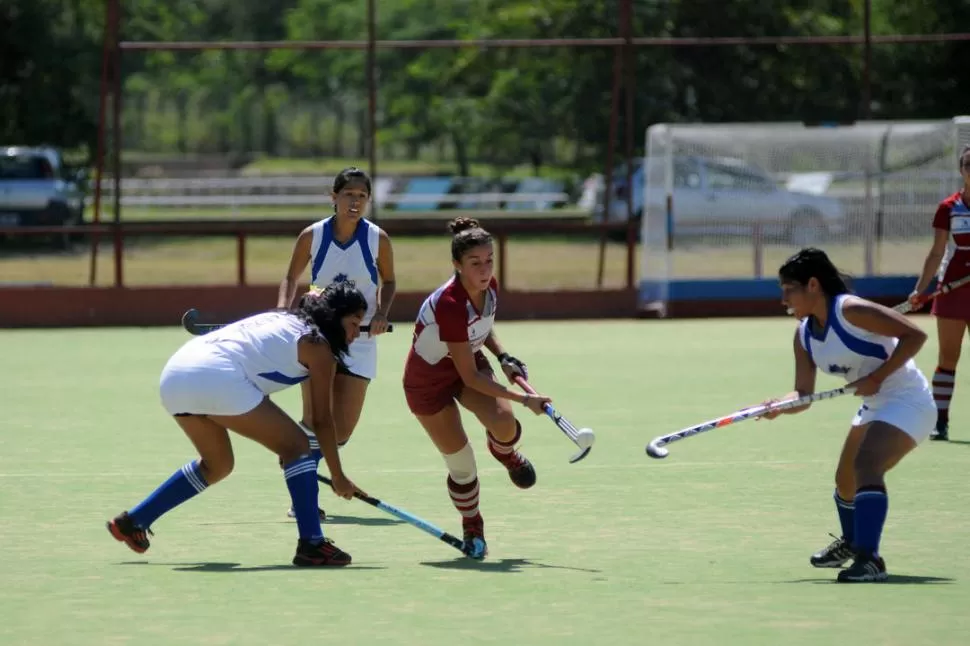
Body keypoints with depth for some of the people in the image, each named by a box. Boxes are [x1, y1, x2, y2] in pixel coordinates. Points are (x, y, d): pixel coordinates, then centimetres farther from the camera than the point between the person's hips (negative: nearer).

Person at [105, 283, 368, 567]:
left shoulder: (280, 319, 28)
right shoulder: (319, 348, 6)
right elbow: (322, 421, 8)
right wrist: (338, 476, 16)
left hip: (173, 375, 9)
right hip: (217, 378, -9)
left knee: (217, 465, 28)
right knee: (297, 446, 1)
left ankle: (131, 522, 34)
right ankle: (311, 546, -5)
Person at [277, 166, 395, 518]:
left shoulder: (377, 239, -6)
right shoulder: (312, 236, -6)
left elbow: (388, 281, 9)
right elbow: (292, 278, 8)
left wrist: (381, 314, -9)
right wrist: (282, 309, -10)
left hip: (359, 341, 1)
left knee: (341, 430, -3)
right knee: (315, 420, -10)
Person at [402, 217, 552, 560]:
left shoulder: (490, 288, -14)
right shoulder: (449, 304, -36)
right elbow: (470, 378, -31)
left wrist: (503, 357, -5)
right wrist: (524, 399, -29)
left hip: (470, 361, 5)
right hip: (430, 380, -5)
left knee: (503, 423, -24)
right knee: (461, 465, -4)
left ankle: (502, 449, 14)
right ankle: (472, 529, 25)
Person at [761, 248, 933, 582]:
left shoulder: (851, 311, -24)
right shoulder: (804, 334, 2)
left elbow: (915, 335, -24)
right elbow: (803, 395, -1)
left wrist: (877, 377, -28)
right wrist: (778, 406, -23)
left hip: (907, 401, -10)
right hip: (874, 406, 10)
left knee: (866, 465, -30)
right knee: (846, 479, 22)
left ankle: (869, 560, -36)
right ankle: (851, 543, 52)